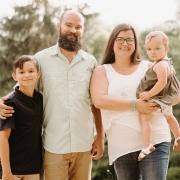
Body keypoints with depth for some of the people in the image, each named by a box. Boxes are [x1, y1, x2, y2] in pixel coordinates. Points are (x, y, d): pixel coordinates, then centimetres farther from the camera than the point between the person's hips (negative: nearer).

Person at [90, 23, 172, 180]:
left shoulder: (148, 67, 8)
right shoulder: (102, 71, 6)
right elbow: (99, 100, -11)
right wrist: (135, 105, -19)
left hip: (155, 141, 0)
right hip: (122, 146, 1)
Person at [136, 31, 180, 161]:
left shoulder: (160, 65, -25)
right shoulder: (167, 62, 9)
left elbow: (162, 82, -35)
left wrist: (149, 94, -32)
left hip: (156, 99, -12)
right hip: (166, 99, 12)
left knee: (144, 117, -24)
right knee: (169, 116, 33)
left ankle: (147, 145, -35)